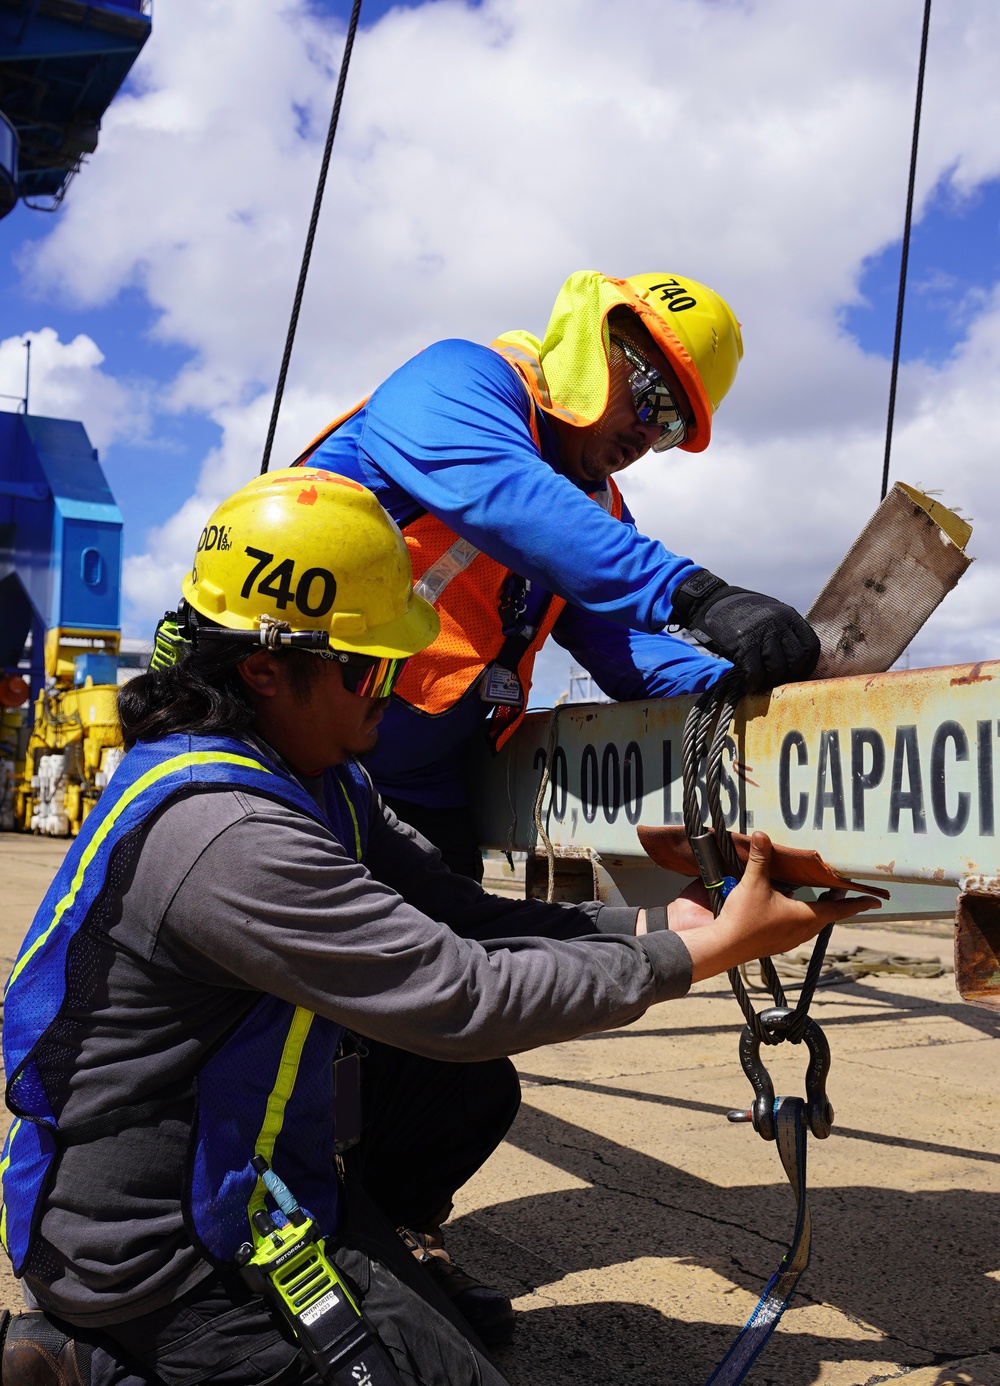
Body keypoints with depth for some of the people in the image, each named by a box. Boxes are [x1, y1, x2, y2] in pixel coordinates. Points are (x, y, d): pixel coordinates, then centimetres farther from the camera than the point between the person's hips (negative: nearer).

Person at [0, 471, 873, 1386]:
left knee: (474, 1085, 10)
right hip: (154, 1252, -9)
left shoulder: (313, 778, 1)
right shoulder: (228, 835, -31)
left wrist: (661, 924, -10)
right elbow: (464, 998, -29)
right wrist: (707, 952, -21)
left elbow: (460, 917, -1)